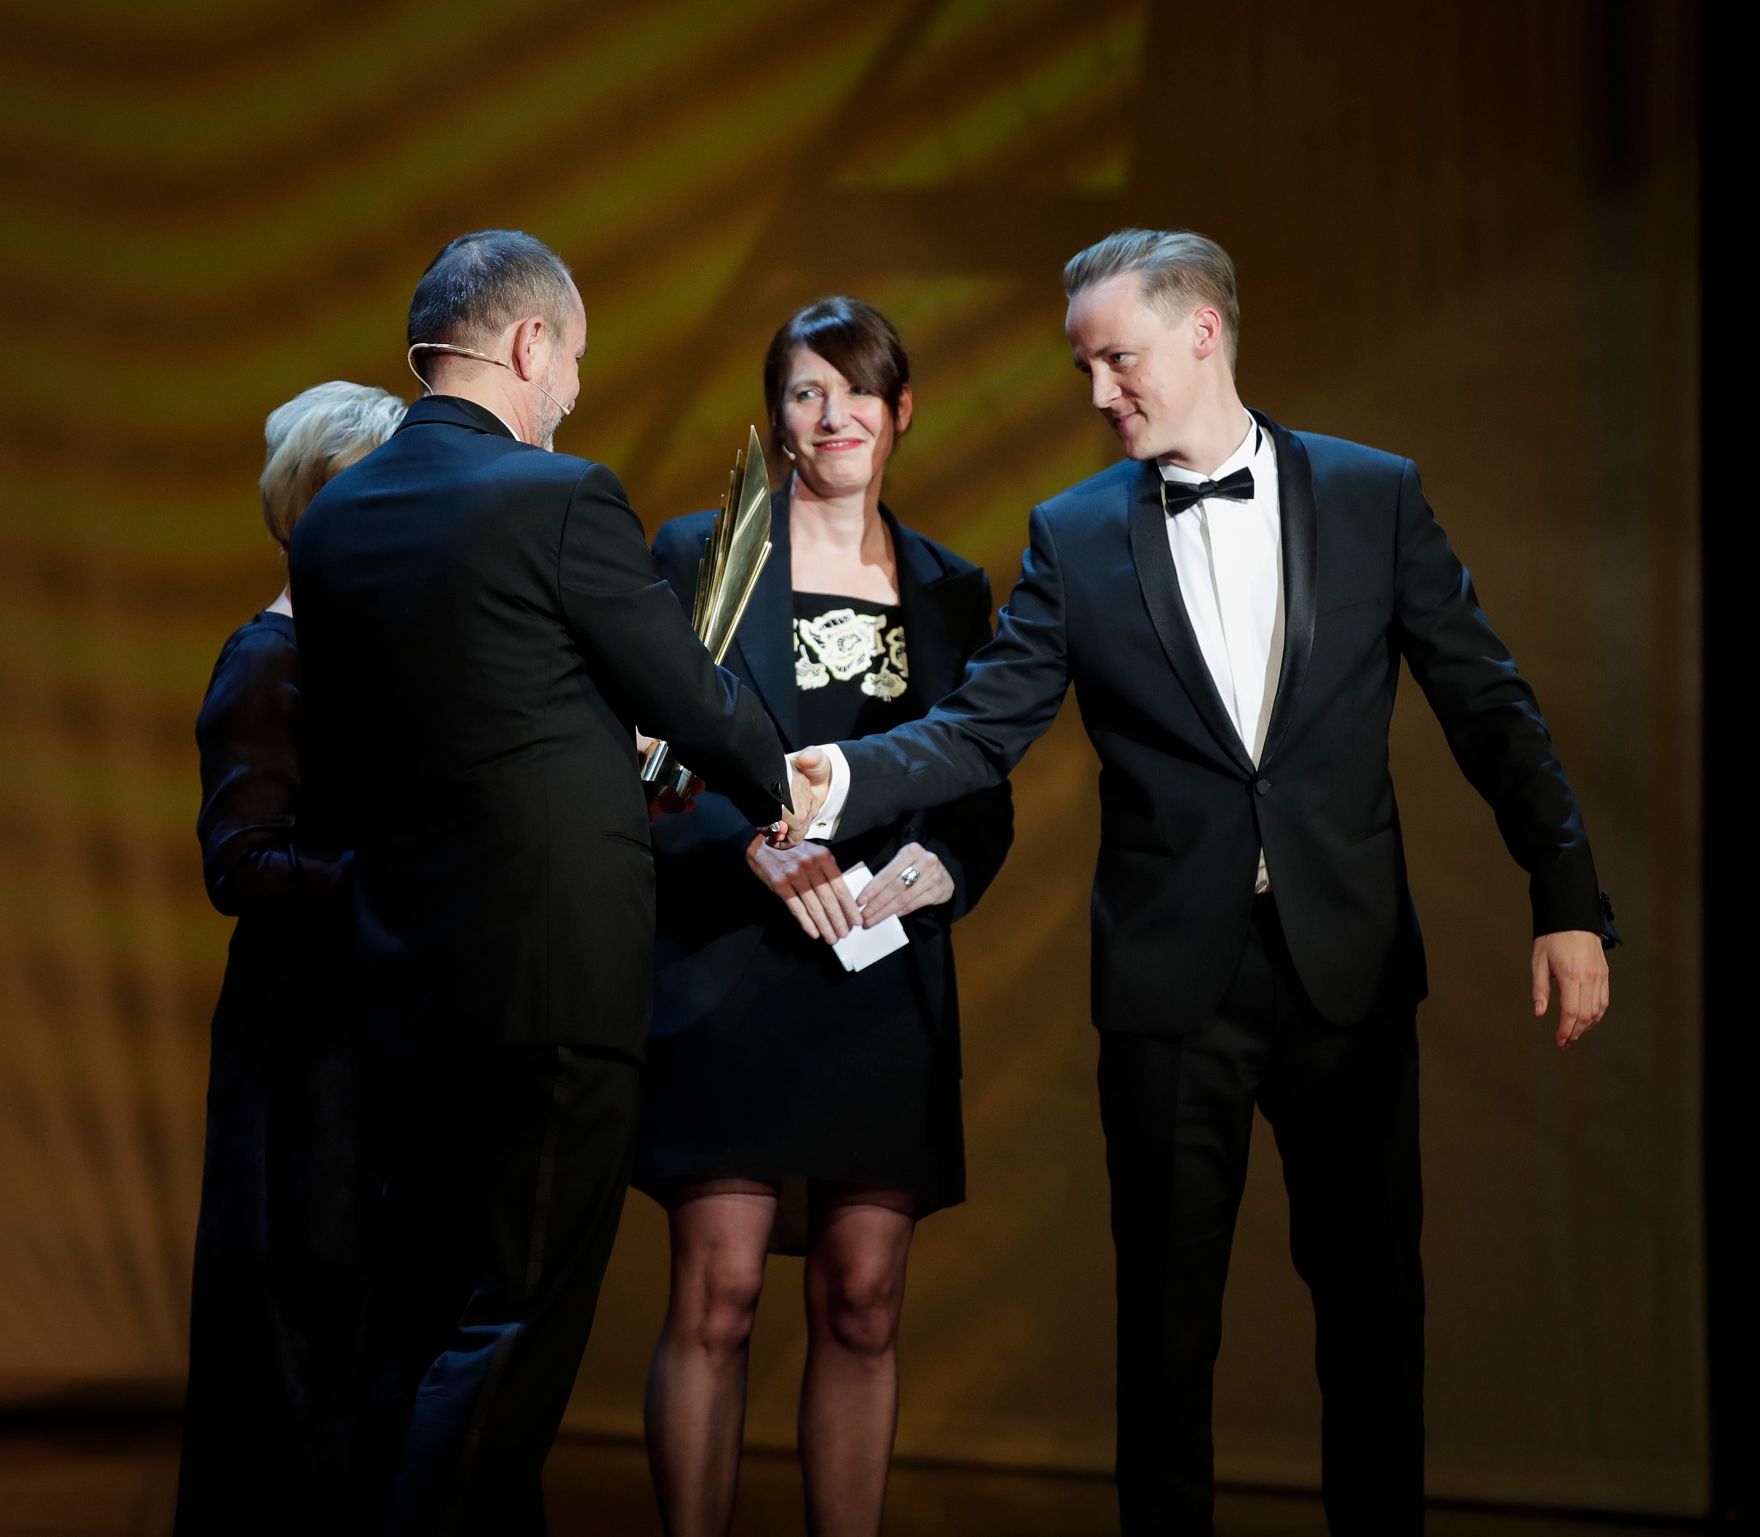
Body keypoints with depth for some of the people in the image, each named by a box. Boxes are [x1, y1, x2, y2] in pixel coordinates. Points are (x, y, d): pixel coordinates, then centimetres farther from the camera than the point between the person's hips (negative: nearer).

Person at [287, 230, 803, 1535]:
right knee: (514, 1330, -2)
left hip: (406, 980, 7)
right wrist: (780, 791, 15)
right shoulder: (560, 498, -13)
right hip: (558, 975, -7)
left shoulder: (332, 522, 8)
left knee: (421, 1327, 15)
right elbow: (697, 703, -7)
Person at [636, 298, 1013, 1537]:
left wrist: (939, 867, -6)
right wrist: (758, 846, -17)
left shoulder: (951, 588, 16)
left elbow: (987, 797, 15)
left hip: (889, 982, 3)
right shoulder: (701, 553, 6)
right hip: (735, 971, -3)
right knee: (717, 1303, -9)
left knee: (863, 1311, 2)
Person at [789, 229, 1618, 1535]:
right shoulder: (1075, 536, 4)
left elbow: (1488, 706, 2)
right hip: (1173, 978, 0)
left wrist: (1569, 902, -5)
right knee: (1168, 1309, 6)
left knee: (1374, 1295, 8)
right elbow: (984, 728, -1)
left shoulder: (1375, 496, 2)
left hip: (1351, 972, 0)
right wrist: (843, 777, -19)